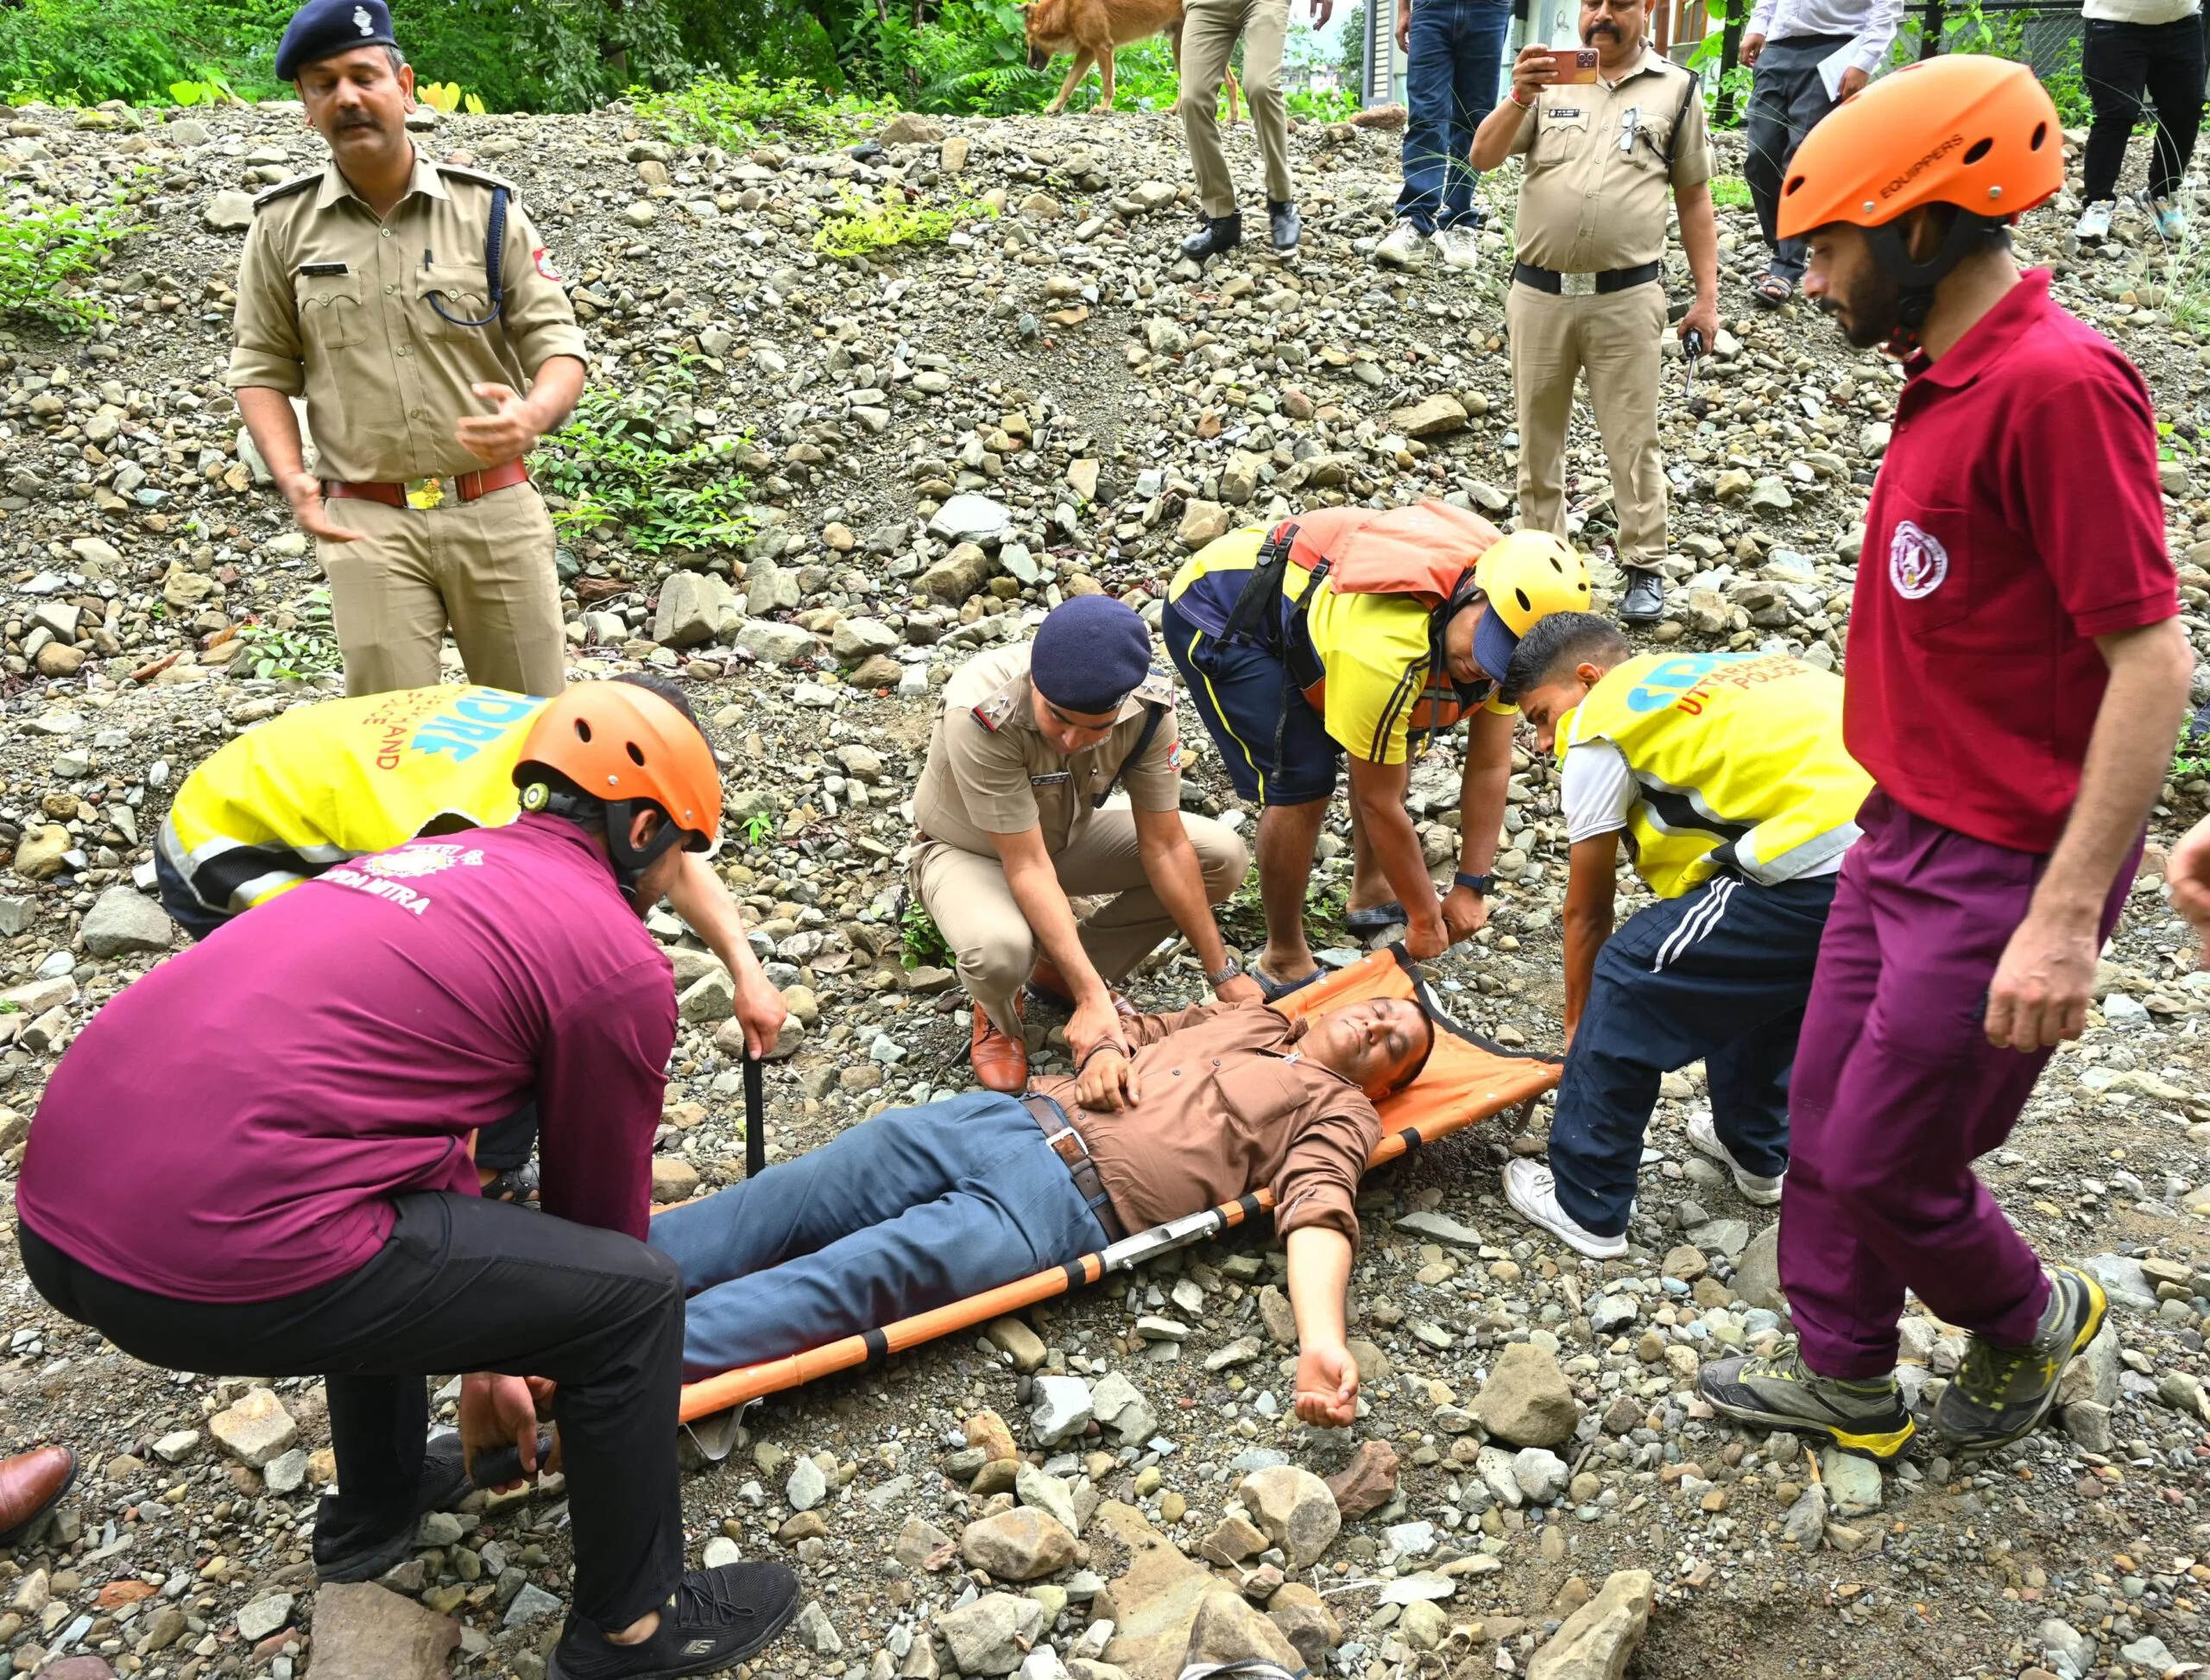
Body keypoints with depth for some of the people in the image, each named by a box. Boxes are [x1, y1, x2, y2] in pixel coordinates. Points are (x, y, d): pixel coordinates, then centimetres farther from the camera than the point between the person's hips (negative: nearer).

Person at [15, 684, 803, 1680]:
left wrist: (482, 1350, 41)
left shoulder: (439, 867, 23)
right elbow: (600, 1201, 13)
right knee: (635, 1298, 3)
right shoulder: (617, 959, 0)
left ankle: (377, 1507, 49)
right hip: (217, 1258, -9)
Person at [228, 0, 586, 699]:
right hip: (366, 520, 0)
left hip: (496, 509, 0)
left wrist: (534, 414, -23)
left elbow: (556, 339, 0)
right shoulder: (283, 224, 5)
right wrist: (290, 477, -8)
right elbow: (262, 367, 10)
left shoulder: (487, 207, 3)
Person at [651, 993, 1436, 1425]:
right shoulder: (1250, 1016, 29)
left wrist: (1321, 1338, -25)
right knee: (789, 1200, -9)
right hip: (1011, 1115, 6)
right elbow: (1135, 1028, 35)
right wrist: (1105, 1058, 9)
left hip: (1072, 1202, -6)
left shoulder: (1339, 1109, 11)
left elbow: (1319, 1211, -6)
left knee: (854, 1274, -24)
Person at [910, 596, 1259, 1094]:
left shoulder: (1147, 703, -25)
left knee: (1222, 858, -12)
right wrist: (1092, 996, -39)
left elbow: (1163, 846, -16)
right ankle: (997, 1016, 2)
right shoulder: (979, 712, -38)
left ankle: (1061, 971, 6)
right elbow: (1027, 866, -34)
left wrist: (1224, 974, -14)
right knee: (1000, 952, -38)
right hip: (968, 850, -5)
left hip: (1065, 836, 5)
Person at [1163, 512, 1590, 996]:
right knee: (1302, 784, -17)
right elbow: (1379, 805, -26)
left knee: (1390, 747, 8)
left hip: (1301, 598, 8)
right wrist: (1424, 918, -14)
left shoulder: (1501, 649, -16)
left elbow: (1489, 768, -6)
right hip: (1217, 618, -8)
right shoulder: (1386, 654, -38)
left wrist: (1472, 887, -7)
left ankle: (1370, 891, 27)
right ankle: (1284, 962, 0)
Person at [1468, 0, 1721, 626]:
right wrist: (1520, 97, -23)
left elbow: (1694, 199, 8)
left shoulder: (1676, 90, 6)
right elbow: (1483, 157, -5)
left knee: (1632, 441, 2)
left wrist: (1707, 296, 3)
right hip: (1538, 292, 2)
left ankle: (1645, 567, 12)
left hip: (1626, 298, -2)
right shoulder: (1548, 78, 8)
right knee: (1537, 434, 11)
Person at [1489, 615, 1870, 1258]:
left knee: (1627, 983, 6)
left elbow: (1586, 914, 14)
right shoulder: (1707, 674, 30)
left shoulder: (1599, 725, 7)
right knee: (1759, 969, 34)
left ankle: (1585, 1206, 16)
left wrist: (1578, 1027, 31)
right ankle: (1757, 1152, 49)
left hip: (1824, 869, -9)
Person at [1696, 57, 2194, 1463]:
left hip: (2003, 870, -9)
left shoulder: (2060, 384, -22)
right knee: (1827, 1116, 17)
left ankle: (2029, 1321, 35)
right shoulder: (1952, 374, 7)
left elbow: (2151, 661, -24)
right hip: (1905, 831, 9)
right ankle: (1843, 1377, 37)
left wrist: (2066, 920, -26)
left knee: (1884, 1163, 4)